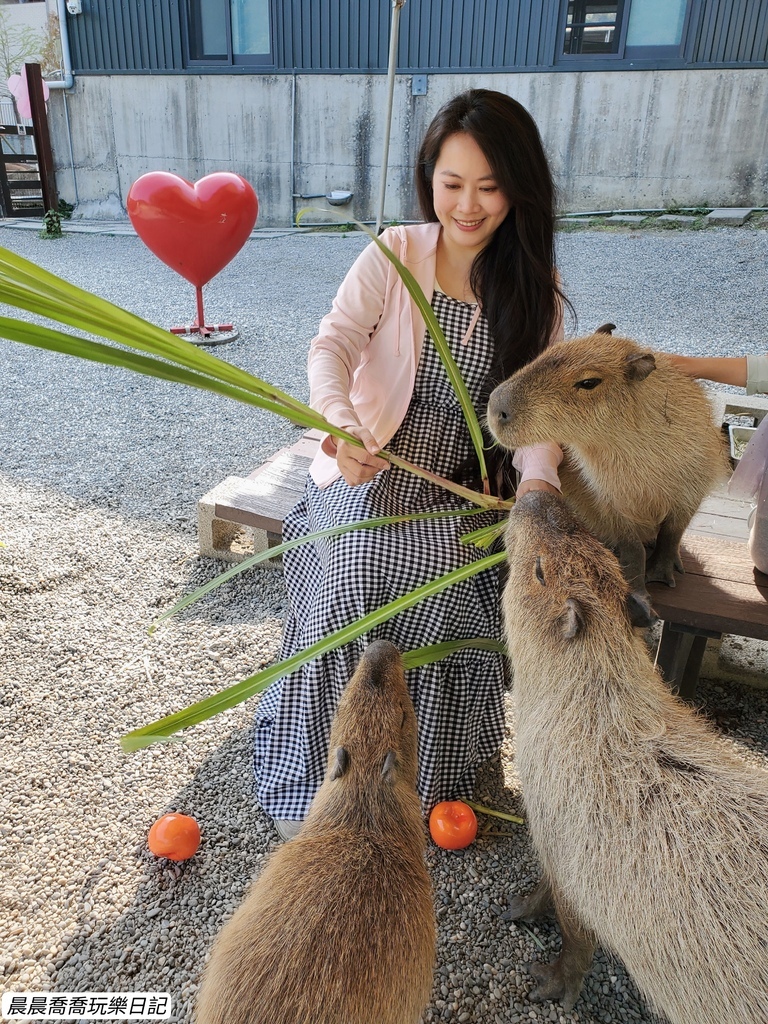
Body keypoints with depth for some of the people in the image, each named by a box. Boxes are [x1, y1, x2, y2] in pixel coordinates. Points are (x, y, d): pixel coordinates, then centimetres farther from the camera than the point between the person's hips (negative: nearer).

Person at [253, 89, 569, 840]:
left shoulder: (534, 290, 5)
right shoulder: (392, 253, -1)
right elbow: (331, 345, -12)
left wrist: (537, 481, -23)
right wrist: (340, 424, -34)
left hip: (465, 482, 2)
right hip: (372, 466, -1)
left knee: (445, 575, -27)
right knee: (356, 575, -28)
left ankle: (429, 773, -3)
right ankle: (310, 778, -7)